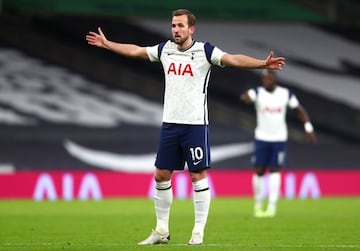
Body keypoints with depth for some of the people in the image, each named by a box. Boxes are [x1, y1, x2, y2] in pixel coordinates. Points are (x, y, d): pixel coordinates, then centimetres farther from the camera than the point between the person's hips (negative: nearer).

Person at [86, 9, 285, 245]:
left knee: (198, 176, -3)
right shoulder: (165, 49, 7)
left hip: (195, 124, -5)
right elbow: (135, 50, 21)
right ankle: (162, 230, 17)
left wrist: (263, 64, -36)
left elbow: (233, 59, -21)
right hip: (170, 123, 5)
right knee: (161, 175, 7)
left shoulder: (204, 50, -8)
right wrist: (107, 44, 28)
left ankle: (199, 231, 5)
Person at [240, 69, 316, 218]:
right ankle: (258, 204, 20)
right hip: (262, 139, 0)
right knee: (259, 171, 1)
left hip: (279, 139, 0)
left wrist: (308, 128, -1)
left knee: (275, 171, -8)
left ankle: (272, 206, -8)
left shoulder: (285, 94, -3)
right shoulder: (258, 92, -9)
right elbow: (246, 96, -33)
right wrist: (246, 98, -58)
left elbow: (299, 110, 8)